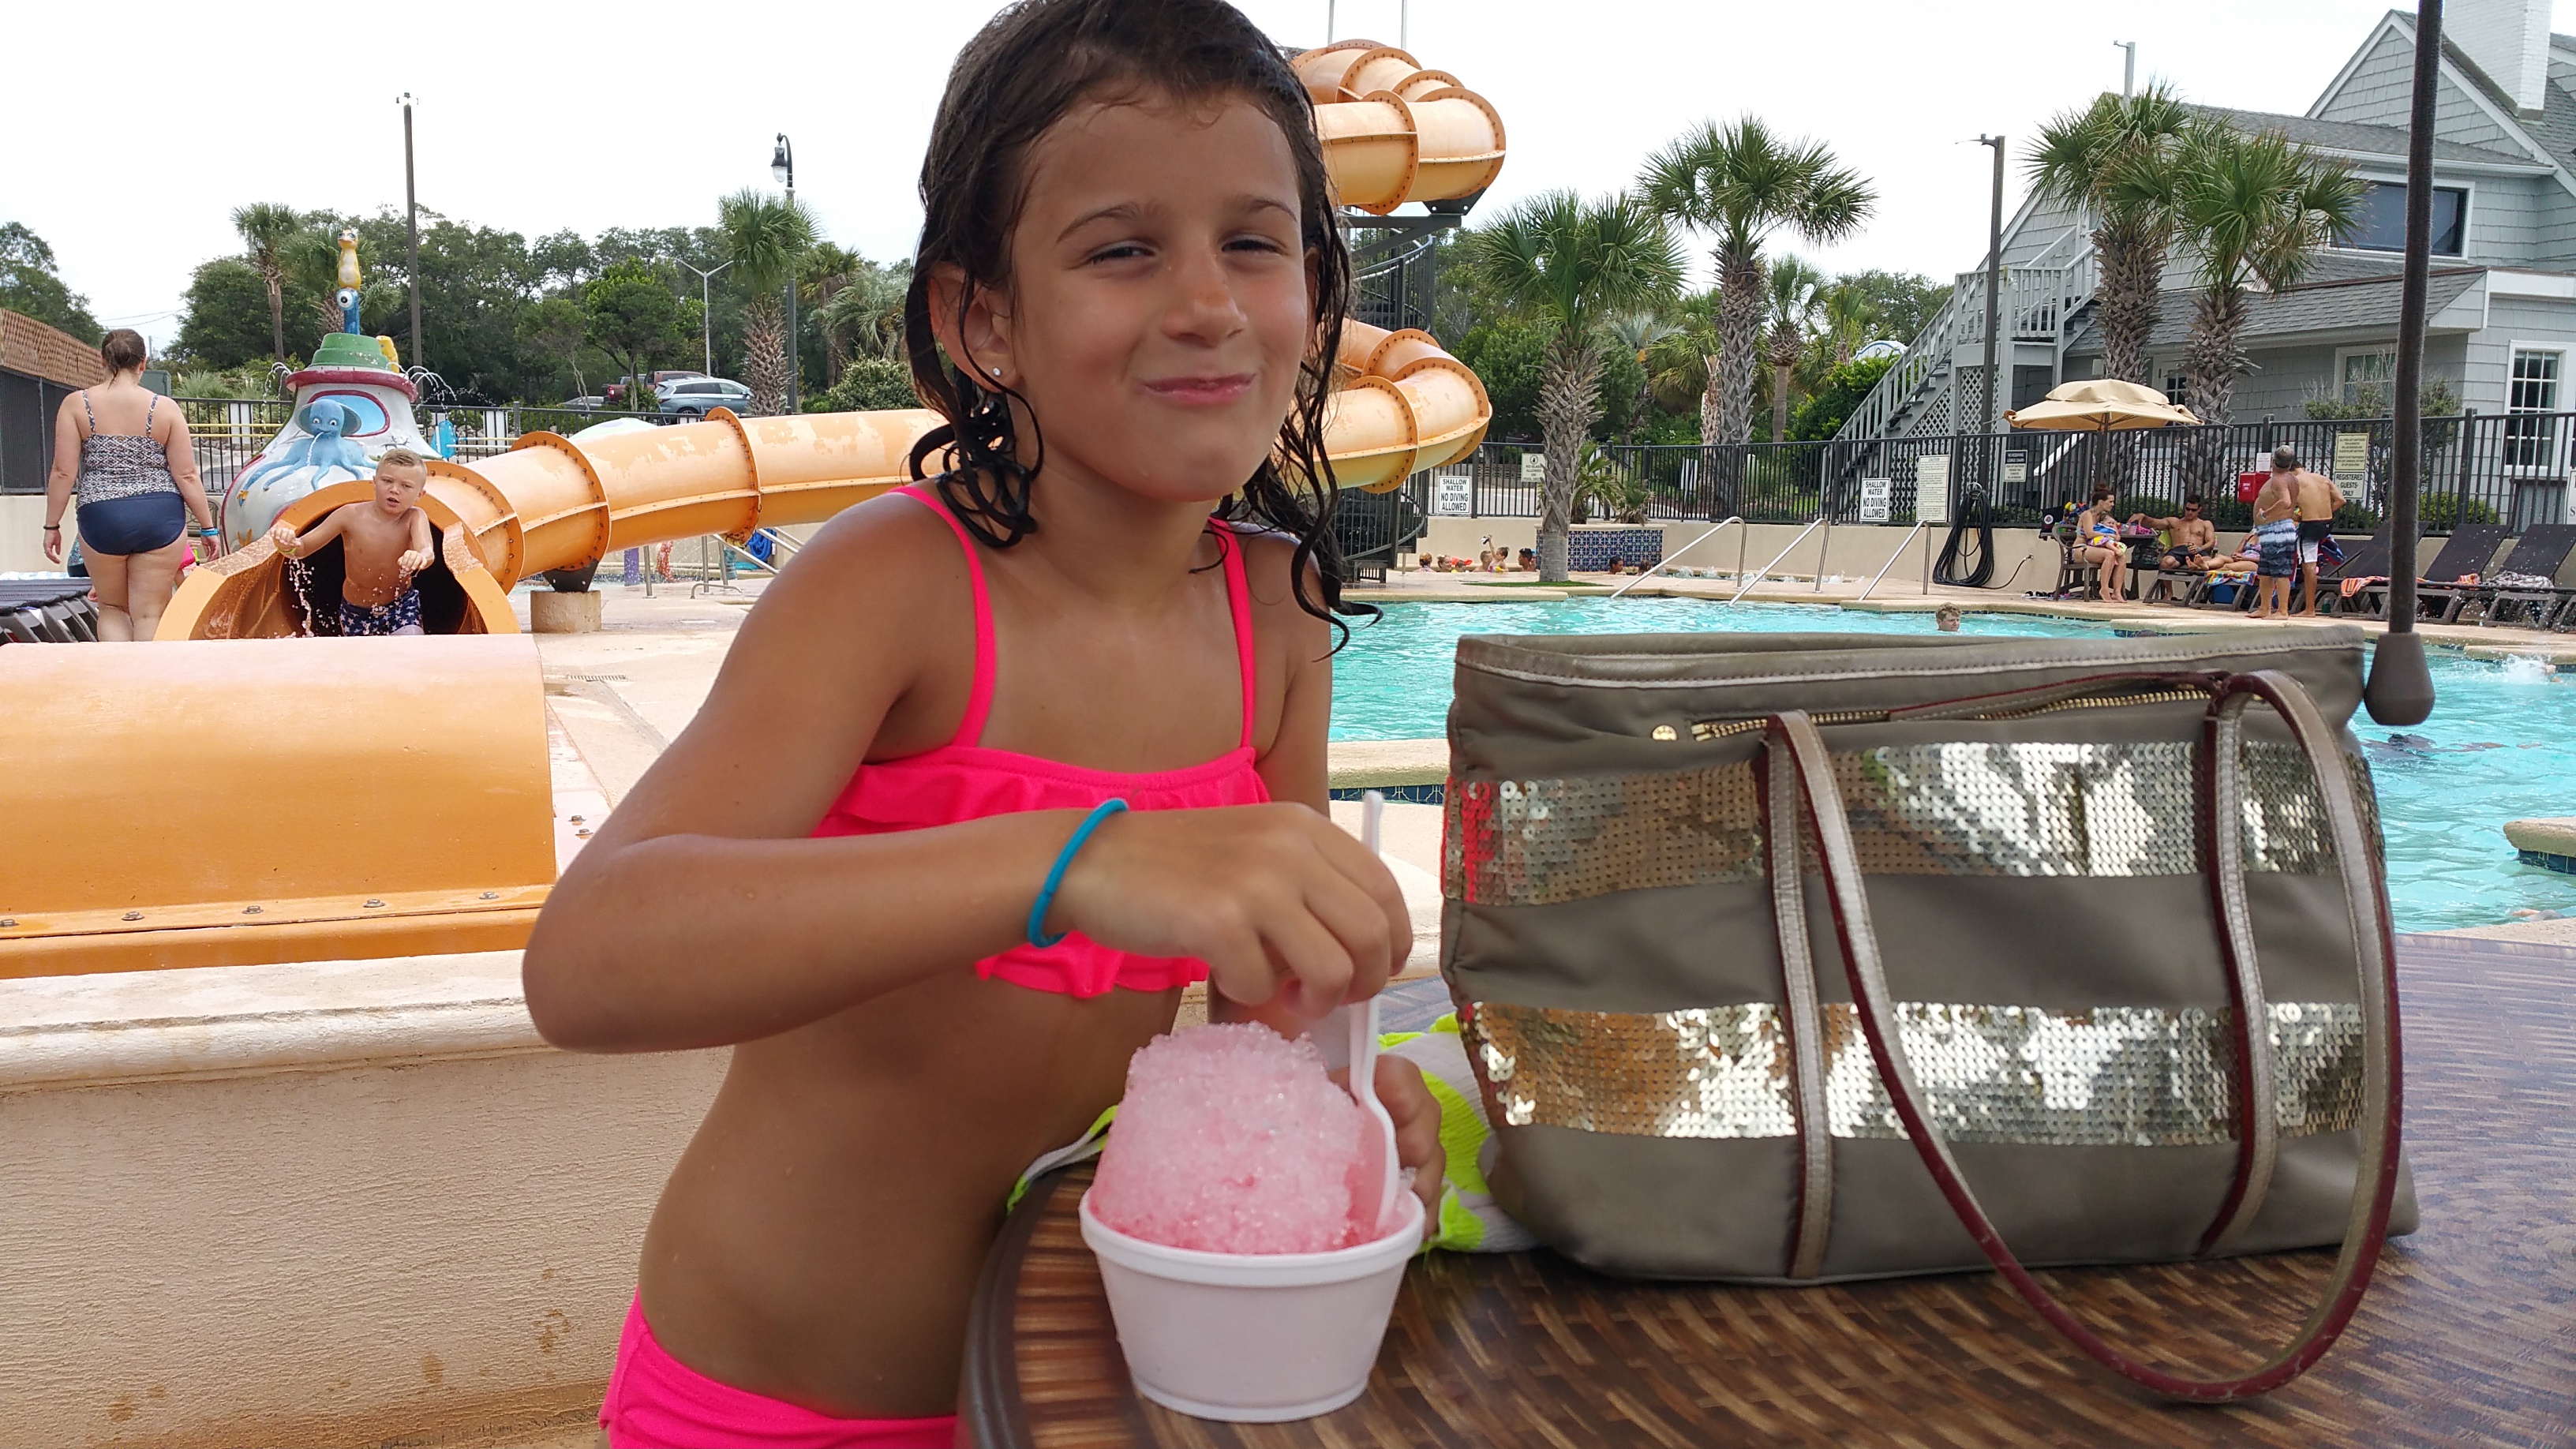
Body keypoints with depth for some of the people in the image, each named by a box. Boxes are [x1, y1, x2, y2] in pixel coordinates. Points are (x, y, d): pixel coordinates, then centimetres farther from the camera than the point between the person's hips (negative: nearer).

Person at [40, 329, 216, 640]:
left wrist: (52, 526, 8)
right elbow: (187, 476, -2)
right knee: (150, 615, 4)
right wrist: (208, 527, 7)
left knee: (112, 609, 18)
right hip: (160, 517, 0)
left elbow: (64, 472, -2)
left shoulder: (76, 405, 0)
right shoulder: (165, 409, -1)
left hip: (101, 517, 1)